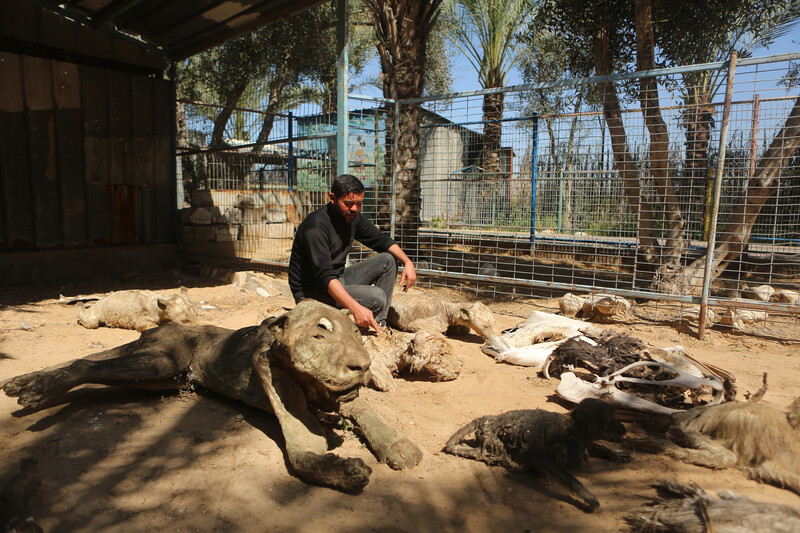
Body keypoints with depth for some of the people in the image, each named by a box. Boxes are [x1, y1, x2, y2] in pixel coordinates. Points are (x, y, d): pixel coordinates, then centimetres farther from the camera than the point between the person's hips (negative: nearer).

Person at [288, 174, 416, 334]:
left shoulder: (352, 217, 1)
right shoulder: (316, 226, -25)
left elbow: (381, 240, 11)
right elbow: (324, 276, -34)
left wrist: (407, 262, -7)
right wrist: (356, 308, -46)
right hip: (312, 290, -9)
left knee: (387, 260, 1)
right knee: (377, 297, -27)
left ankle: (378, 324, -4)